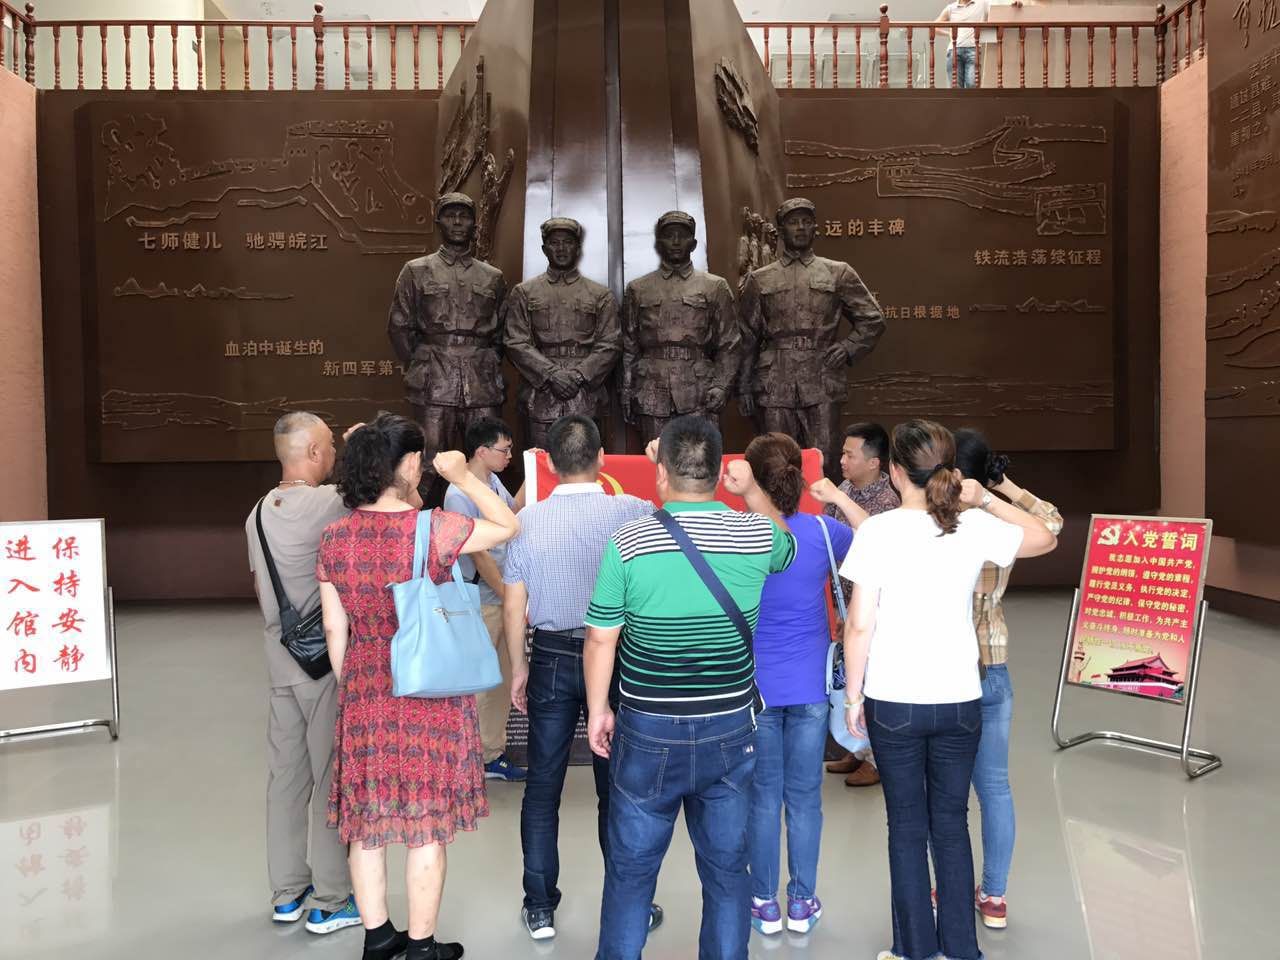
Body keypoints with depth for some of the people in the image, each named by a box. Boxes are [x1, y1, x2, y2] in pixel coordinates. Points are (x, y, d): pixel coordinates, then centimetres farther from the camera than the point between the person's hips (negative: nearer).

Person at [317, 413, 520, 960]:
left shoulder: (334, 537, -3)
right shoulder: (432, 529, -17)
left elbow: (334, 627, 3)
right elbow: (508, 527, -5)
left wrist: (349, 686, 16)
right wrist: (464, 477, 2)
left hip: (364, 692, 5)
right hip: (428, 691, -4)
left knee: (367, 820, 17)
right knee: (426, 823, 9)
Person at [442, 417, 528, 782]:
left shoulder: (493, 482, 7)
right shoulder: (459, 495, -19)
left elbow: (512, 510, 28)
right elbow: (479, 555, -19)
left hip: (503, 598, 9)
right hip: (480, 603, -9)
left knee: (503, 681, 15)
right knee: (477, 684, 0)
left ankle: (493, 754, 28)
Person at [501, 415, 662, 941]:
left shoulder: (528, 519, -7)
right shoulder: (632, 512, -12)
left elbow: (513, 606, -3)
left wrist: (519, 667, 9)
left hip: (552, 659, 1)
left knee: (542, 786, 12)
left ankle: (540, 908, 22)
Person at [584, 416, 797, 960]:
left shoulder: (629, 542, -13)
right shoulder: (758, 535, -6)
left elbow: (601, 637, -7)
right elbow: (788, 547, 19)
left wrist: (598, 710, 7)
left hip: (648, 731, -2)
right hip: (730, 729, 2)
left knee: (631, 868, 14)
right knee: (726, 868, 15)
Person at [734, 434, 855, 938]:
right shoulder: (822, 530, -6)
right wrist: (839, 499, 15)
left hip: (755, 685, -1)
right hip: (810, 685, 1)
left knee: (762, 796, 11)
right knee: (805, 796, 12)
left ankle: (766, 904, 23)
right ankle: (802, 903, 24)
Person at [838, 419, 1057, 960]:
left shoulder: (877, 532, -12)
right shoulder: (975, 527, -4)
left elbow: (859, 626, -12)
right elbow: (1045, 539, 16)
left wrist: (852, 697, -1)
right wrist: (986, 500, 15)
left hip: (893, 701, -3)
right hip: (959, 699, 3)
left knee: (907, 826, 10)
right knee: (952, 824, 15)